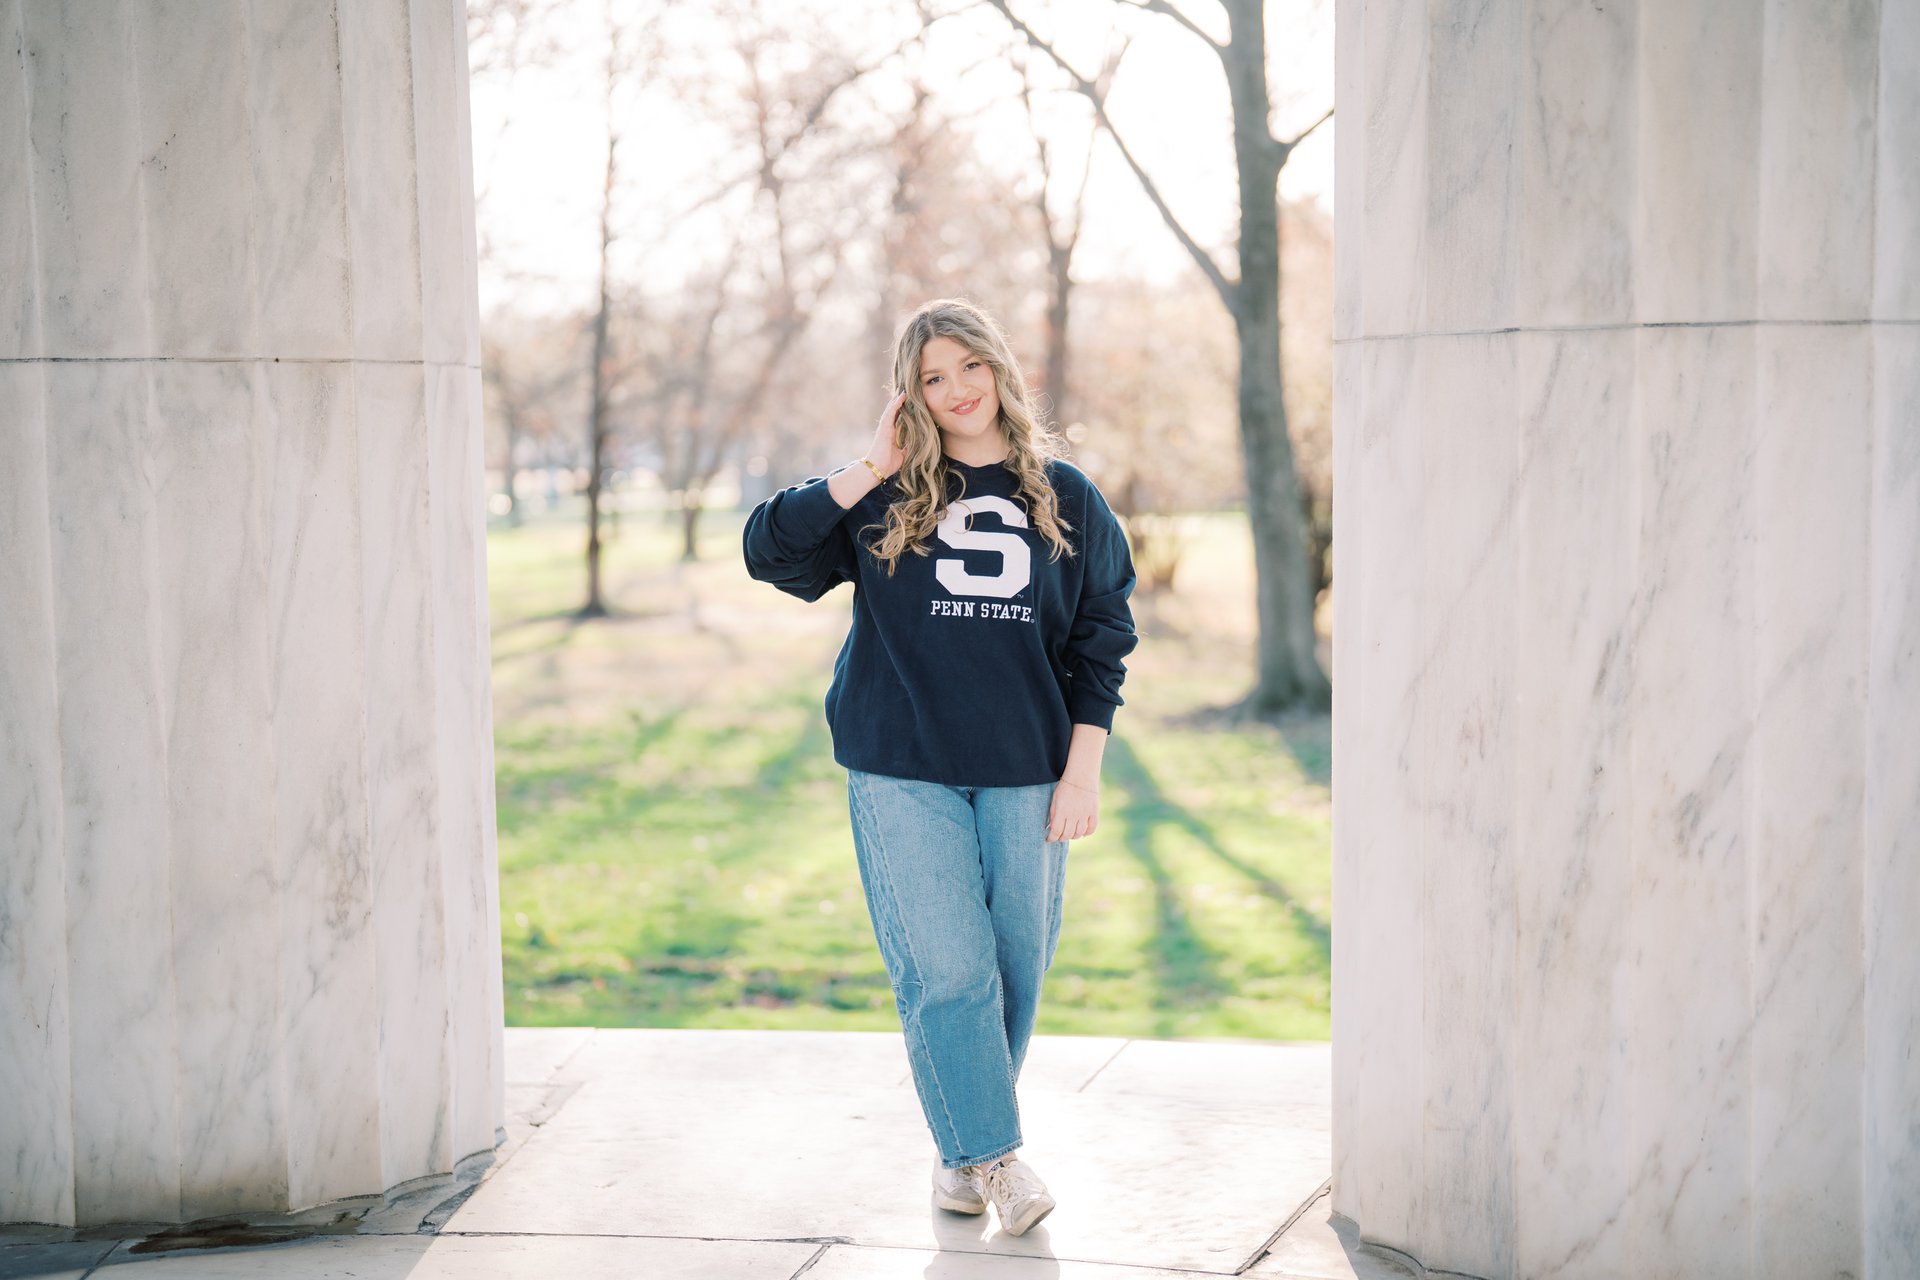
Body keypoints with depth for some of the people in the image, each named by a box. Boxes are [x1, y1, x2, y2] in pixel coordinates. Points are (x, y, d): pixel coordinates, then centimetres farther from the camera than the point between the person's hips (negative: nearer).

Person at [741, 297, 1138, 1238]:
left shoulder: (1065, 496, 8)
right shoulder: (884, 499, 6)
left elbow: (1100, 641, 8)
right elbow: (769, 551, -6)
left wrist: (1082, 771, 1)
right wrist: (870, 470, -8)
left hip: (1024, 774, 1)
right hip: (905, 775, -1)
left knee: (1015, 962, 5)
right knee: (945, 968, -7)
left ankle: (962, 1152, 21)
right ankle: (990, 1156, 2)